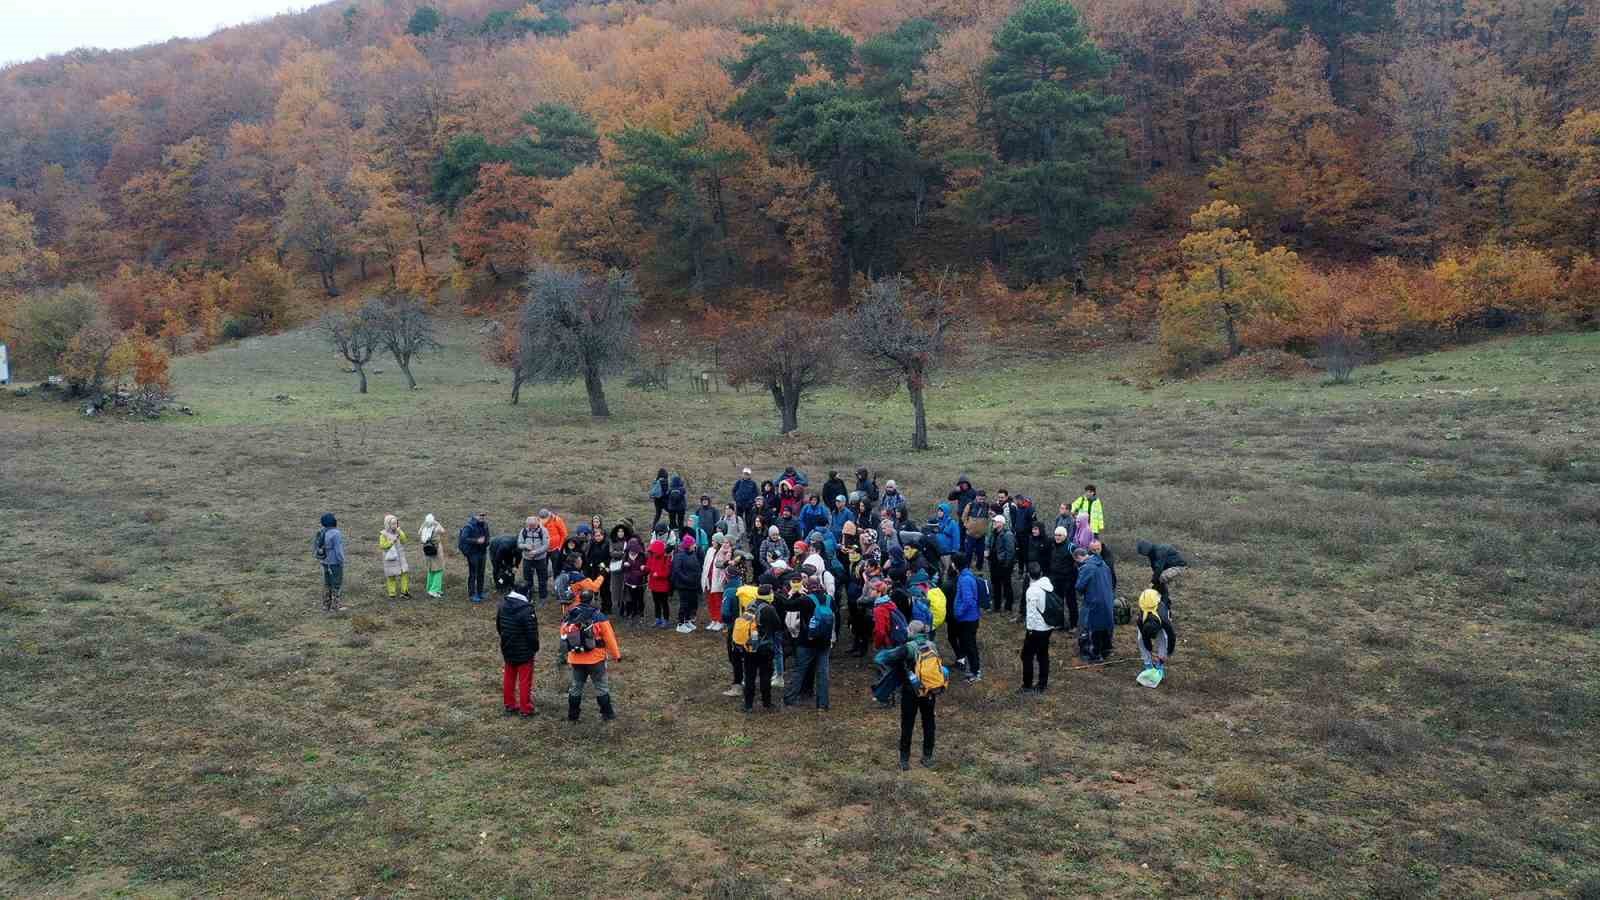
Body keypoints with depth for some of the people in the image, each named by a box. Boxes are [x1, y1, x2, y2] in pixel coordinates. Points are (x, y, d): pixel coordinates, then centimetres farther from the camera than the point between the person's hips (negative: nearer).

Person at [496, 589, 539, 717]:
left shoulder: (503, 605, -3)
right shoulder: (526, 610, -26)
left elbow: (498, 626, 10)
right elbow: (532, 633, -20)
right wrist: (535, 648, -3)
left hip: (507, 650, 6)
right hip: (524, 652, -6)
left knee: (509, 678, 19)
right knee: (525, 681, 5)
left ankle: (509, 706, 28)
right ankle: (525, 710, 12)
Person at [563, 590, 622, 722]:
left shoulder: (568, 617, -1)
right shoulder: (598, 617, -13)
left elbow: (564, 636, 9)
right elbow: (609, 637, -10)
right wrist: (616, 655, 0)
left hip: (575, 659, 4)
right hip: (595, 659, -3)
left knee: (576, 686, 17)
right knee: (601, 686, 11)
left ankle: (572, 715, 23)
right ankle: (607, 713, 17)